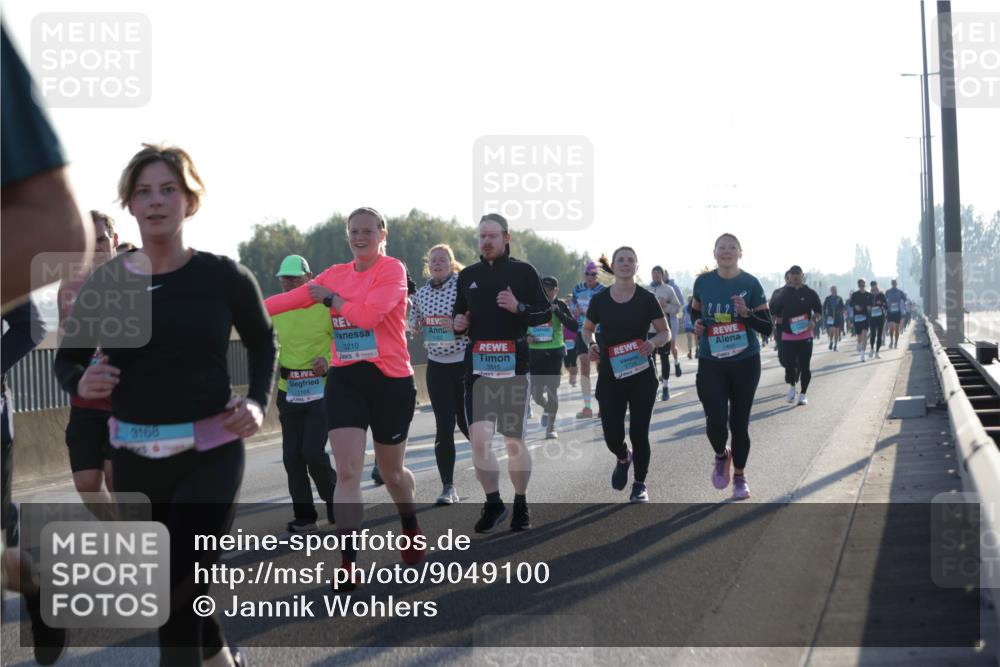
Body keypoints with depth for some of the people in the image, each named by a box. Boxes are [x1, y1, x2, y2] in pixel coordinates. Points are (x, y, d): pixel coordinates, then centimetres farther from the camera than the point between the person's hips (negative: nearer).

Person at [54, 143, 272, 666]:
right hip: (135, 457, 3)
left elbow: (261, 340, 12)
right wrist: (81, 382, -15)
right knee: (164, 588, 15)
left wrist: (257, 401, -3)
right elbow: (67, 358, 8)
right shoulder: (105, 282, -3)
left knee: (179, 593, -11)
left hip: (209, 452, -3)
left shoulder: (224, 277, -6)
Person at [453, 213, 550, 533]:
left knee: (514, 441, 5)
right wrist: (458, 324, 0)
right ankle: (493, 503, 7)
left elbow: (545, 314, -1)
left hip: (513, 365, -3)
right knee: (479, 439, -9)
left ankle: (521, 505, 22)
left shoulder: (523, 271, -1)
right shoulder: (468, 275, 11)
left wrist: (518, 308, -18)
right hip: (477, 365, 3)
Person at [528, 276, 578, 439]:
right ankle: (547, 408, 40)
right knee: (536, 393, 4)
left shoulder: (560, 306, -2)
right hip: (535, 351, 2)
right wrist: (526, 337, -6)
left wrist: (557, 311, -22)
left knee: (551, 388, -10)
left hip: (555, 351, -2)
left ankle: (551, 426, 2)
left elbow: (574, 326, -14)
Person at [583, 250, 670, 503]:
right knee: (612, 434, -4)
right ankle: (623, 458, 32)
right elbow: (587, 329, 15)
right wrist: (590, 344, -6)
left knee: (638, 432, 0)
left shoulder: (647, 299, -4)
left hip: (641, 376, -1)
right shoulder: (600, 300, 0)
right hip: (610, 377, 1)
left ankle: (640, 484, 21)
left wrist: (653, 342, -19)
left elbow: (665, 333, 2)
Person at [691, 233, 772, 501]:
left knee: (739, 422, 7)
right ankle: (721, 456, 22)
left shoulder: (751, 284, -5)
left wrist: (746, 314, -21)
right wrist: (696, 324, -1)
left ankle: (739, 477, 26)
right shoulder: (703, 282, 1)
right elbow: (695, 311, 21)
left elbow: (767, 327, -4)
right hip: (711, 362, 1)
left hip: (745, 361, -1)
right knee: (716, 420, -12)